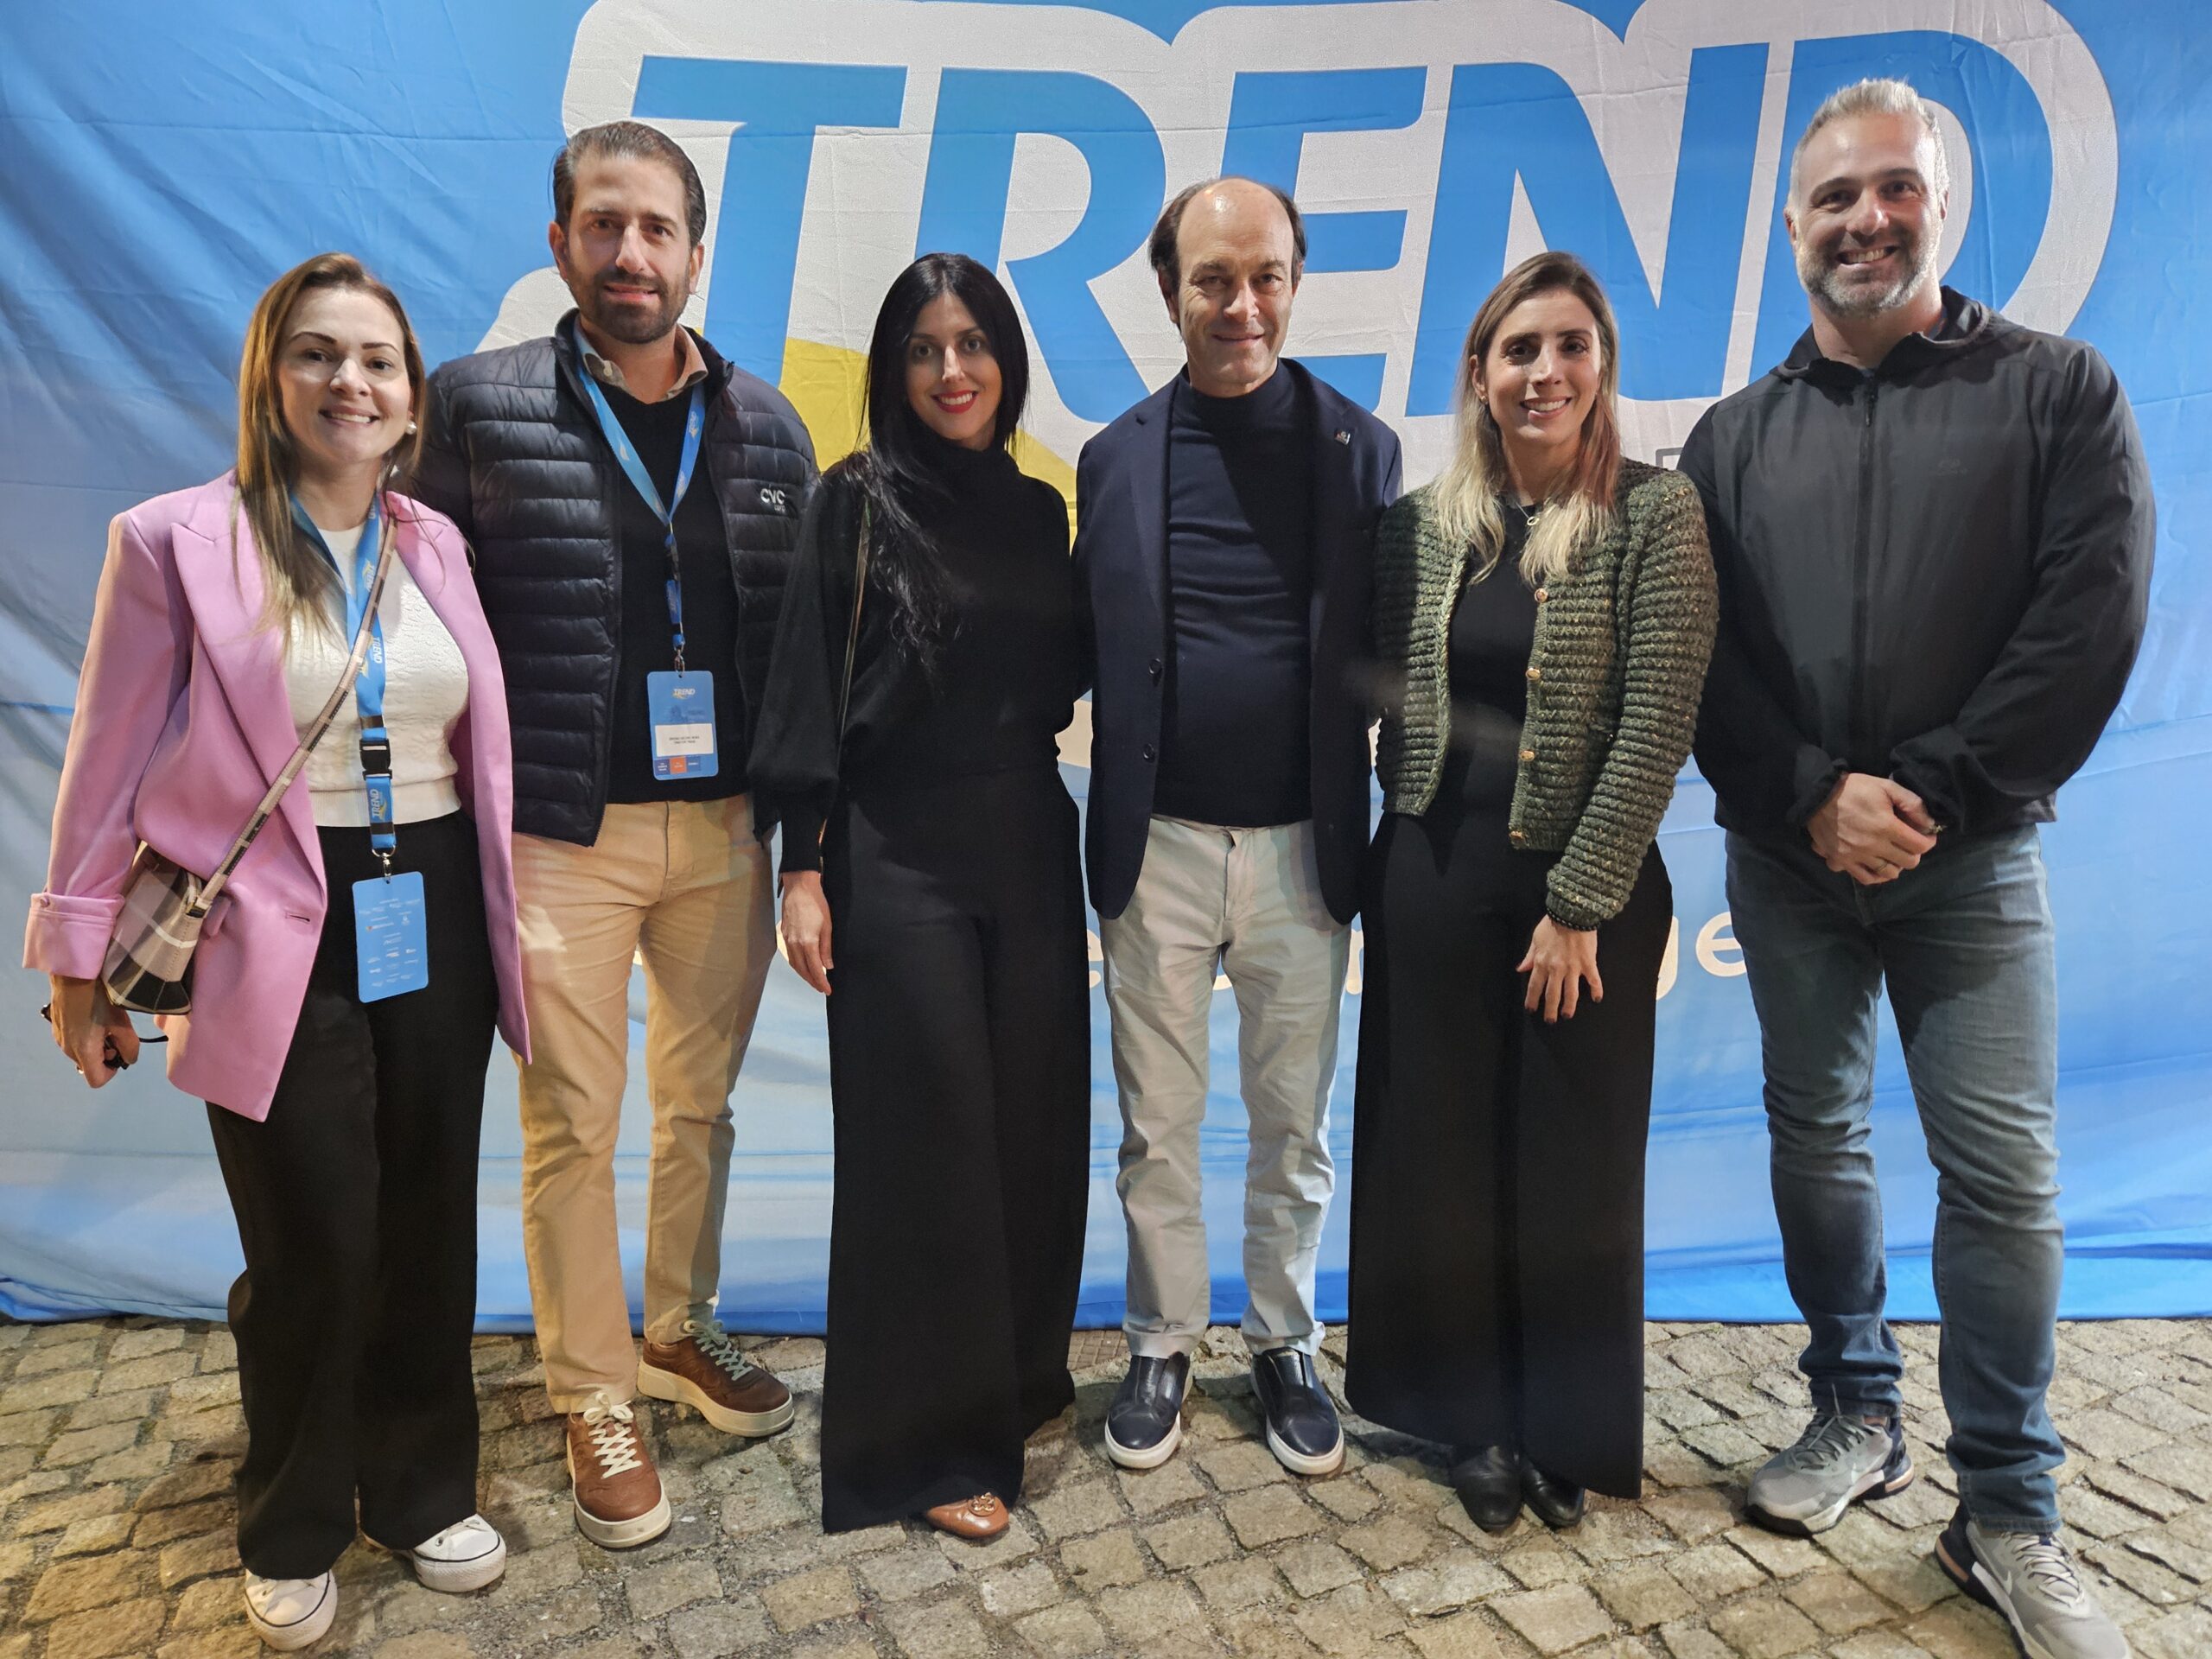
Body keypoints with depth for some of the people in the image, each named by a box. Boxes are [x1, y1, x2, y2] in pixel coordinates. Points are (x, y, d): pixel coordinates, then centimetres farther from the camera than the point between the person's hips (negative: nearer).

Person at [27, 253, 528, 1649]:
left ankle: (425, 1492, 33)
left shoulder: (437, 547, 7)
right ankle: (293, 1536, 30)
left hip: (434, 922, 4)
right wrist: (82, 963, 1)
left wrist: (506, 923, 8)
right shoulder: (178, 540, -5)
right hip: (276, 942, -3)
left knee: (428, 1230, 11)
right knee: (313, 1252, 3)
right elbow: (113, 763, -1)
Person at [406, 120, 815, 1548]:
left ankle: (681, 1330, 36)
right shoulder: (483, 406, 0)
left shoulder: (766, 426, 7)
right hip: (559, 835, -2)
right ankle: (595, 1397, 25)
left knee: (704, 1102, 15)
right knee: (574, 1125, 7)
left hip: (725, 829, 3)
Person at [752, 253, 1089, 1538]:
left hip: (1027, 845, 5)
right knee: (926, 1133, 1)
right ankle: (928, 1440, 17)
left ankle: (1020, 1372, 33)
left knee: (1033, 1117, 11)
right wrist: (802, 867, -11)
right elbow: (808, 689, -6)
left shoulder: (1039, 508, 12)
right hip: (900, 854, -5)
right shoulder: (857, 502, -3)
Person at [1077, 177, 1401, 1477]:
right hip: (1158, 844, 1)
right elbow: (1092, 650, 5)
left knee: (1295, 1123, 13)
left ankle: (1286, 1344, 33)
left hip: (1300, 841, 0)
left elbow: (1387, 652, 2)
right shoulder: (1118, 456, 4)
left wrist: (1366, 832, -5)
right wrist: (1105, 822, -5)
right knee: (1158, 1125, 12)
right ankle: (1165, 1344, 32)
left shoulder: (1360, 448, 2)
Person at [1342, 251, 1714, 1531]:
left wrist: (1579, 901, -14)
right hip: (1432, 882, 3)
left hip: (1586, 891, -3)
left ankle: (1568, 1429, 31)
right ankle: (1476, 1418, 31)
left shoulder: (1654, 512, -6)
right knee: (1445, 1158, 11)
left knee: (1573, 1168, 9)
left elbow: (1657, 723, -12)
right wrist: (1406, 838, 1)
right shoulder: (1424, 524, 6)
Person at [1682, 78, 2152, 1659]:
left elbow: (2090, 619, -7)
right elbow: (1699, 656, 0)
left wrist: (1931, 791, -13)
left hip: (1970, 858, -2)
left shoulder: (2058, 390, 2)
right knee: (1816, 1137, 10)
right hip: (1788, 857, 2)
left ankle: (2010, 1514, 14)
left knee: (2004, 1171, -1)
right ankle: (1856, 1410, 29)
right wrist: (1814, 795, -11)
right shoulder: (1735, 436, 8)